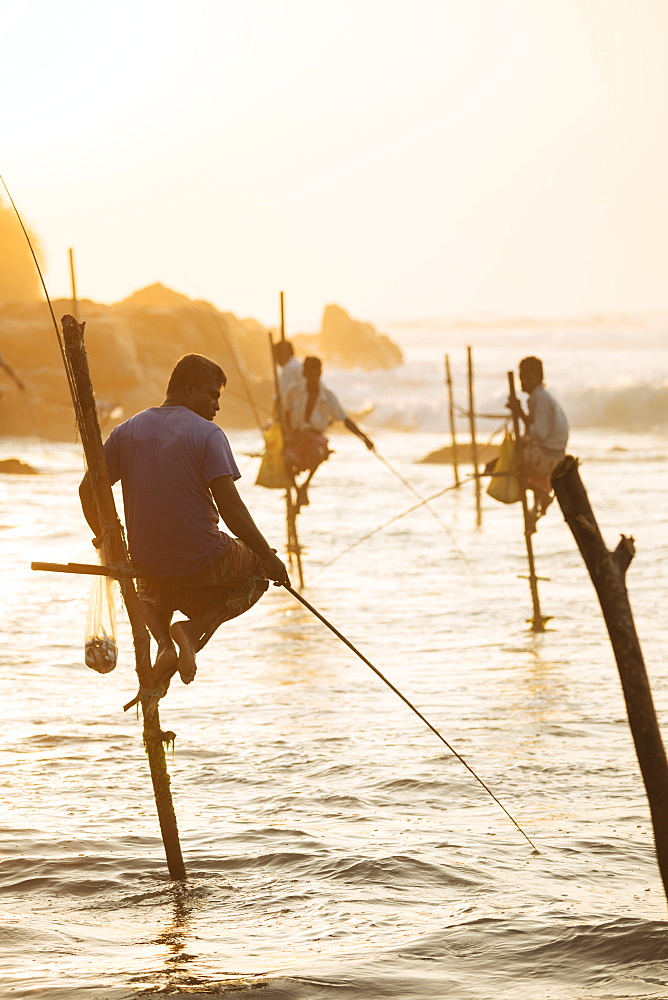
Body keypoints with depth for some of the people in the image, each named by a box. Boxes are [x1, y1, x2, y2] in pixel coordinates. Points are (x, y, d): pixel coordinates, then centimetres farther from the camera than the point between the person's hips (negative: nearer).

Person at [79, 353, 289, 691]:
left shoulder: (126, 431, 3)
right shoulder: (207, 434, -12)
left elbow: (87, 489, 6)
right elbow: (230, 507, -18)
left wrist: (104, 538, 23)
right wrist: (267, 556, -9)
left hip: (147, 561, 5)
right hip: (204, 562, -5)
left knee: (150, 590, 41)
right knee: (259, 568, 25)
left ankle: (164, 641, 6)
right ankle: (194, 629, 0)